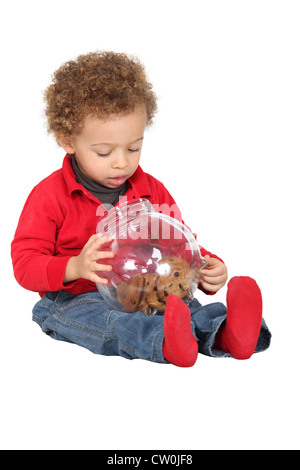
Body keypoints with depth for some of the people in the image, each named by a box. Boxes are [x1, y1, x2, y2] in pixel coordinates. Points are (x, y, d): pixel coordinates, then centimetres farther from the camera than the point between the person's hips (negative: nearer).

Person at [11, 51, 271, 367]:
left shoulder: (152, 192, 9)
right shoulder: (50, 195, -5)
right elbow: (24, 263, -9)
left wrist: (205, 270, -9)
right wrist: (74, 267, -29)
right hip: (75, 299, -3)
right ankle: (163, 341, -61)